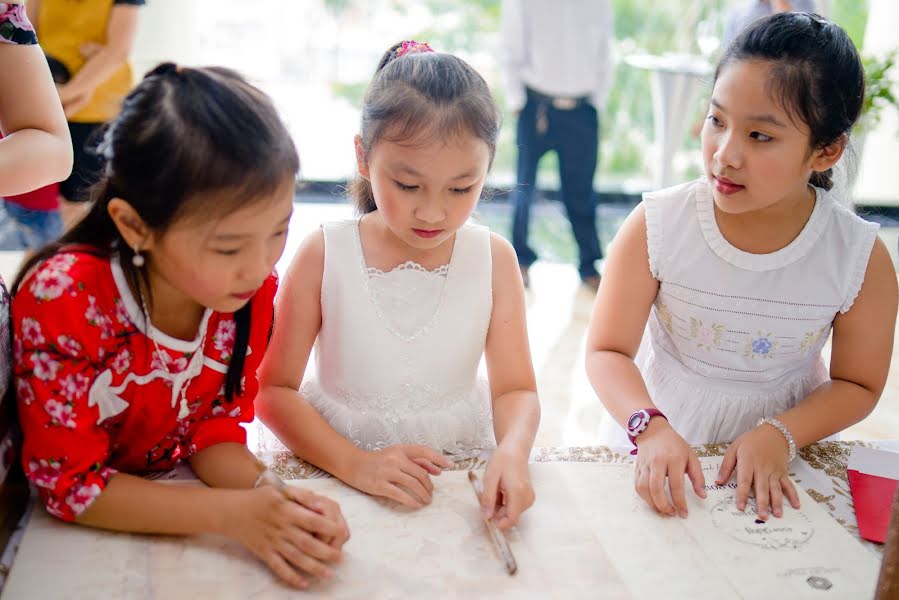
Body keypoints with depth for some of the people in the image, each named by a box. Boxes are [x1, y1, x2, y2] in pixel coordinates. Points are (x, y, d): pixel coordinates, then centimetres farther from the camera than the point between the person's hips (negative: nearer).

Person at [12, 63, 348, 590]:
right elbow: (69, 483, -21)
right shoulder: (62, 298, -28)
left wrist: (272, 498, -25)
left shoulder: (255, 287, -15)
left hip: (178, 497, 4)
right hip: (75, 538, -4)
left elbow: (216, 428, -4)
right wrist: (232, 514, -30)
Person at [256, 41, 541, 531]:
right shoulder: (324, 255, -8)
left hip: (462, 470, 4)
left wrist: (512, 451, -25)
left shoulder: (493, 259, -3)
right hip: (336, 469, -4)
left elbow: (514, 389, -3)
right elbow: (273, 389, -7)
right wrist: (354, 463, -21)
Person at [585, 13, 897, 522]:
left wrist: (781, 436, -16)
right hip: (661, 443, 0)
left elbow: (858, 385, 0)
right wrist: (652, 430, -27)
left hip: (780, 458, 1)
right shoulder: (657, 226, -15)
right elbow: (608, 351, -10)